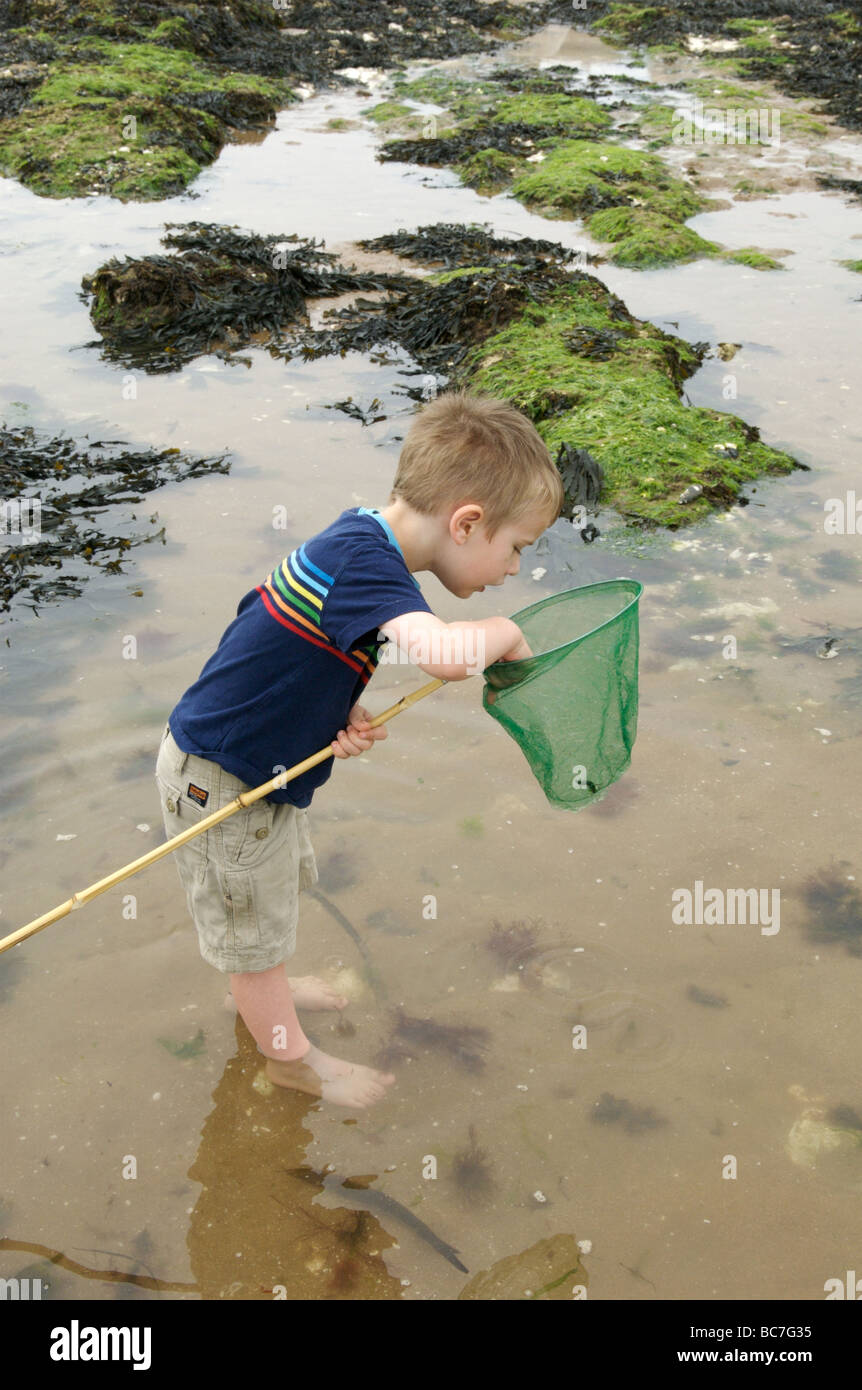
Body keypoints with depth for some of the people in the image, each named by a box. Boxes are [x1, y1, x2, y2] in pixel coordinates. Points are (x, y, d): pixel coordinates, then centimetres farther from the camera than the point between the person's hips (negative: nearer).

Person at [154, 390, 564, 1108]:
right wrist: (504, 631, -26)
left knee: (281, 885, 32)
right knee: (254, 926, 14)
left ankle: (264, 988, 58)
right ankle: (291, 1058, 36)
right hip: (222, 781, -9)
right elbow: (444, 653, -48)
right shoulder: (362, 558, -32)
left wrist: (348, 717, -10)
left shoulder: (363, 540, -1)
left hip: (266, 766, 9)